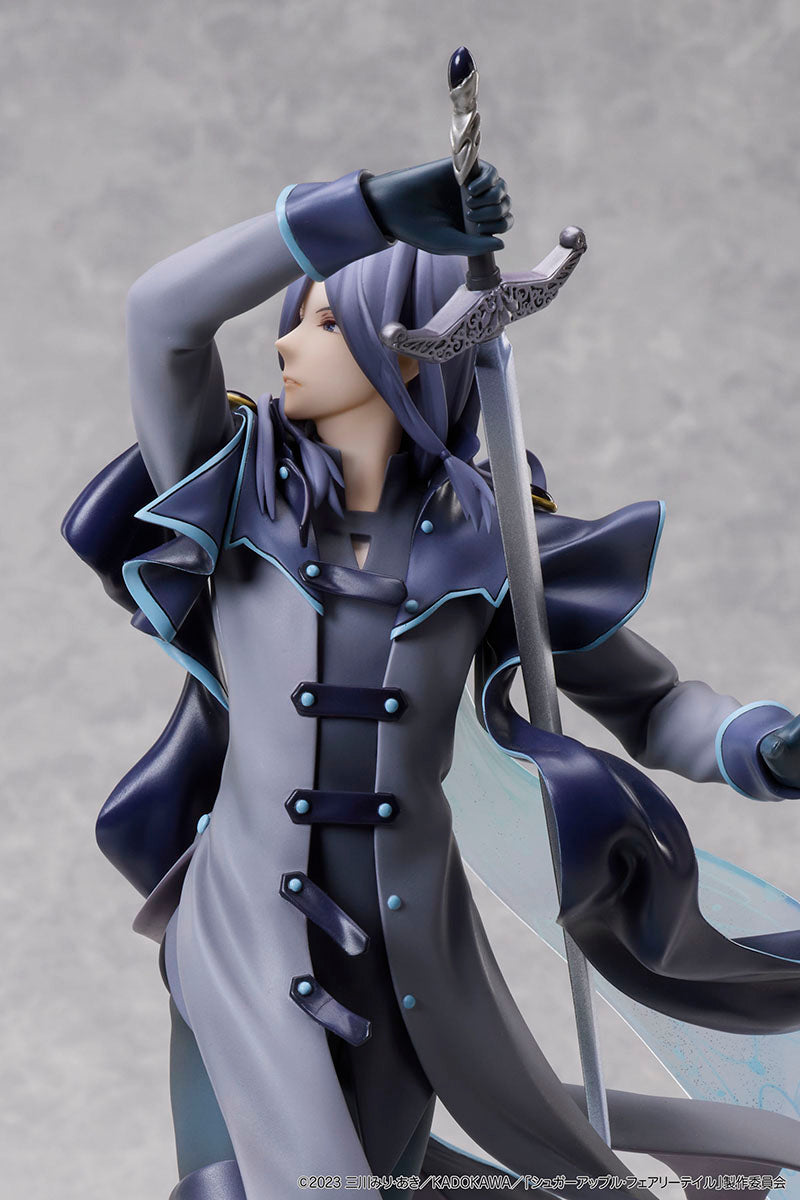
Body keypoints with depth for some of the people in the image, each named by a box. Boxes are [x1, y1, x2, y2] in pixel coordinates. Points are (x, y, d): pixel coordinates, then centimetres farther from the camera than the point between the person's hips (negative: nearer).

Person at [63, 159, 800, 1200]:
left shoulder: (484, 538, -2)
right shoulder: (233, 491, -1)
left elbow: (649, 704, 3)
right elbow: (162, 314, -16)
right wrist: (373, 208, -23)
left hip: (411, 950, 1)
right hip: (250, 942, -1)